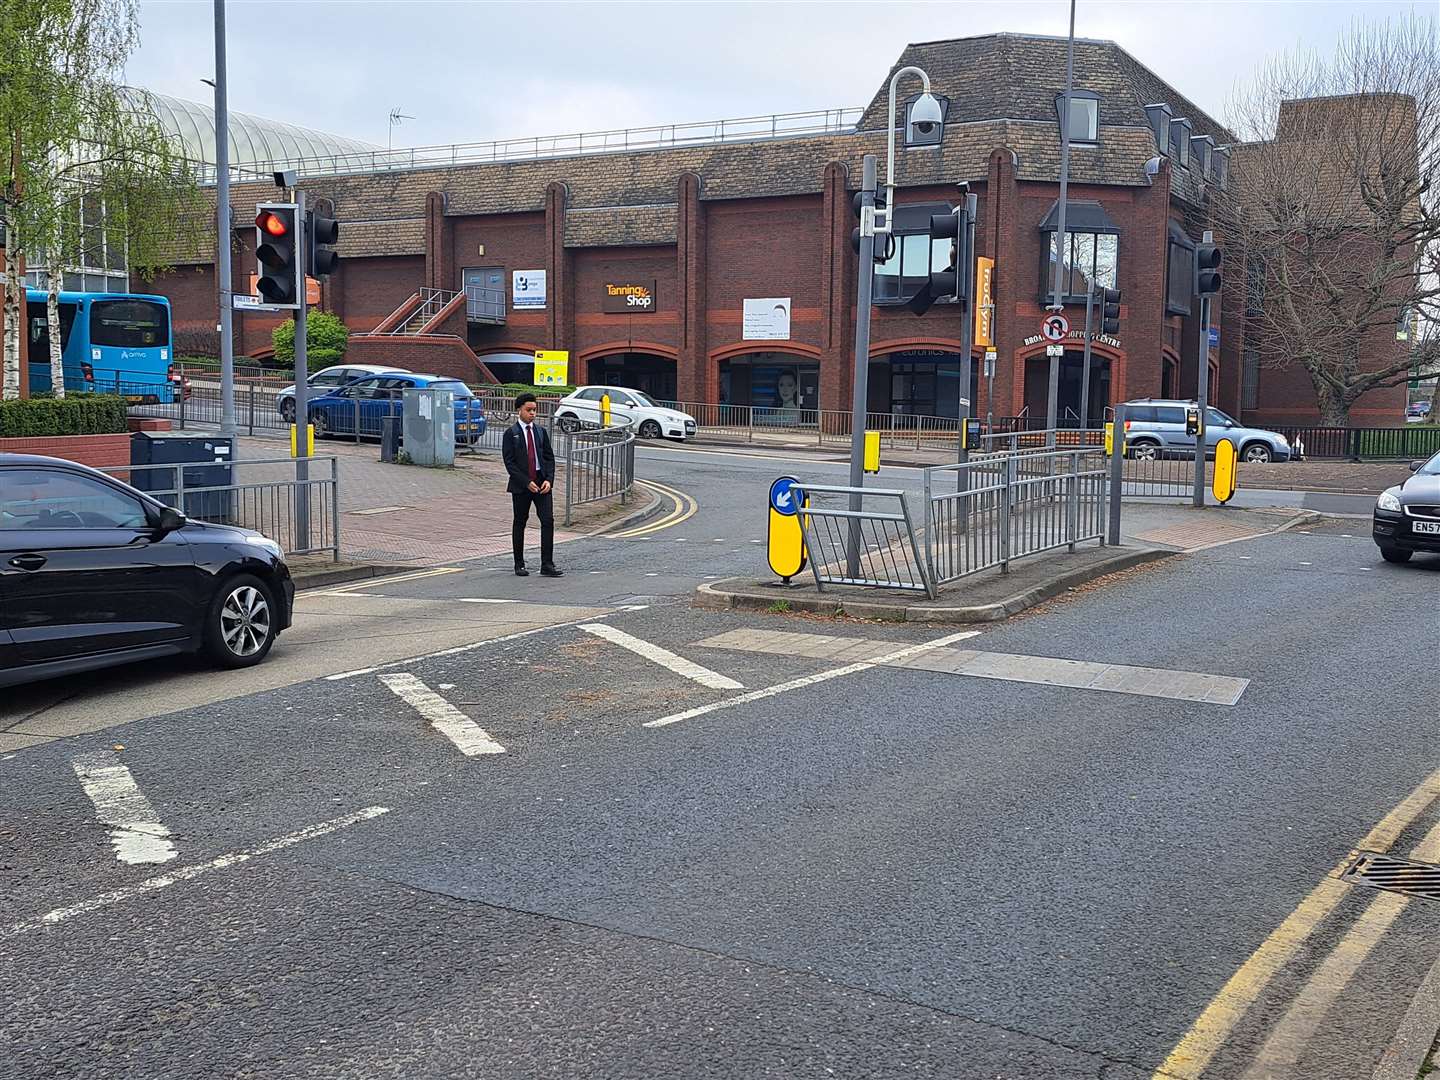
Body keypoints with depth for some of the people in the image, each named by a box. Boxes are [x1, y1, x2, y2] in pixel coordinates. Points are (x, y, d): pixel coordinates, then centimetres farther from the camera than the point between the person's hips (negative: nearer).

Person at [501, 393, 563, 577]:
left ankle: (547, 565, -4)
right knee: (520, 523, 7)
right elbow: (509, 462, -8)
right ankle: (519, 565, 17)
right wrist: (526, 482, -15)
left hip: (542, 484, 3)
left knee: (548, 521, -6)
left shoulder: (541, 431, 10)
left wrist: (549, 480, -6)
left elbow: (549, 458, 10)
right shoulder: (511, 433, -3)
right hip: (521, 486, -3)